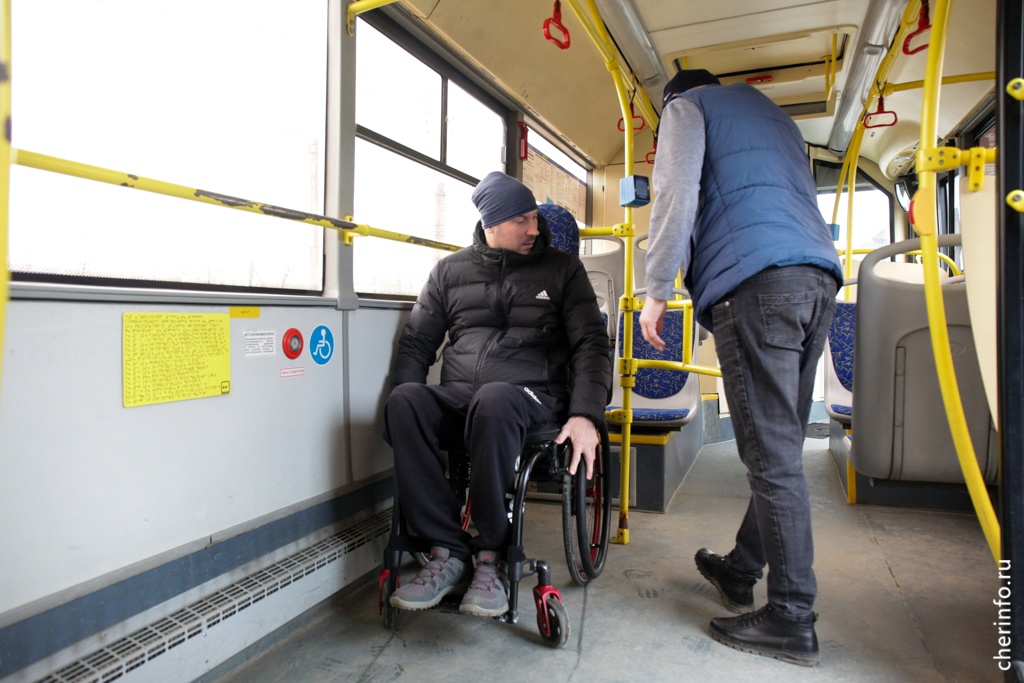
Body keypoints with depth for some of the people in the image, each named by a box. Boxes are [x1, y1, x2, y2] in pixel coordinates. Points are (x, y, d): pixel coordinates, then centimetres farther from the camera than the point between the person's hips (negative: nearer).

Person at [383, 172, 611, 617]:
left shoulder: (562, 268, 11)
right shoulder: (450, 270, 16)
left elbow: (591, 343, 4)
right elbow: (416, 342, 15)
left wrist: (585, 415, -12)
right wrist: (402, 396, -4)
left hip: (530, 397, -2)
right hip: (456, 398, 3)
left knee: (493, 401, -38)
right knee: (405, 401, -30)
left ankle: (490, 556, -20)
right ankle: (447, 551, -21)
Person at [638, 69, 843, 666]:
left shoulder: (687, 105, 13)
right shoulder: (776, 115, 36)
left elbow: (676, 194, -5)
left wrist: (657, 291, -3)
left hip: (756, 281, -8)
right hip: (819, 279, 8)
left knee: (773, 454, -7)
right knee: (780, 445, 11)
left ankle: (792, 620, 2)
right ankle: (740, 571, 26)